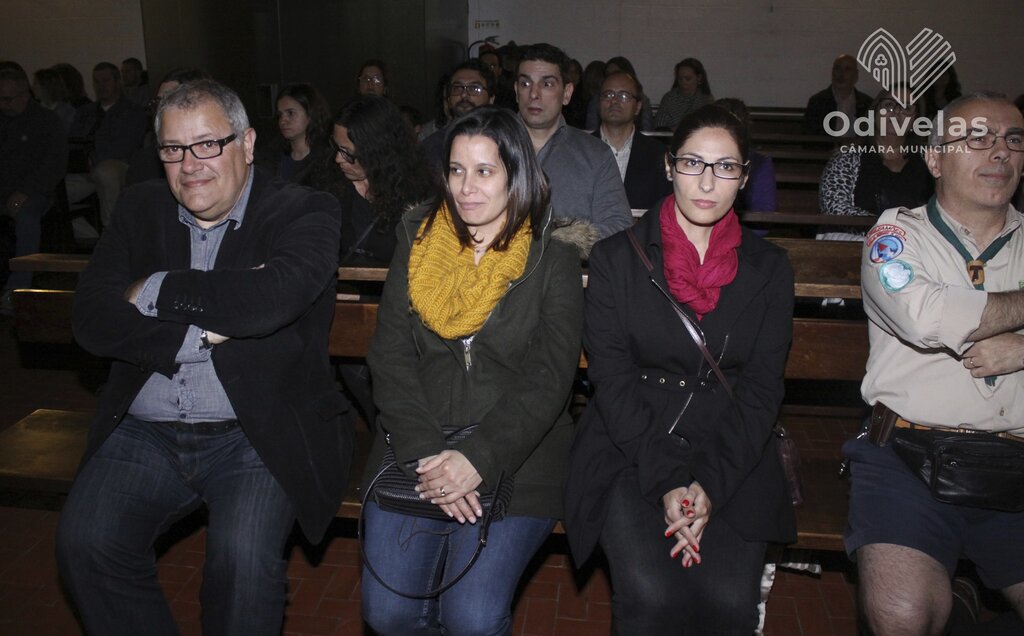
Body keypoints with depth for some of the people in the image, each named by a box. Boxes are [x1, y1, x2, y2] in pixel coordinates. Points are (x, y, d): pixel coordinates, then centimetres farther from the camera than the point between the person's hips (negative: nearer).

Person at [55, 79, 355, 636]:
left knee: (243, 558, -24)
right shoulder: (140, 209, 11)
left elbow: (272, 298, -24)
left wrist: (155, 291, -11)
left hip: (257, 437, -4)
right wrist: (199, 334, -13)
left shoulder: (304, 213, -4)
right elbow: (91, 318, 0)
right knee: (83, 543, -16)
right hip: (145, 432, 4)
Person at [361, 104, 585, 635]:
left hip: (515, 458, -2)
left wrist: (477, 460, -21)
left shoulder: (553, 261, 1)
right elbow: (390, 354, 0)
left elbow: (548, 378, -8)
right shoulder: (417, 240, 8)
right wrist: (424, 454, -13)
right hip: (417, 448, 3)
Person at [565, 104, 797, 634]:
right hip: (632, 453, -1)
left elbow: (762, 389, 2)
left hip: (731, 458, 2)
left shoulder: (768, 268, 8)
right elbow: (612, 378, -4)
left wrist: (709, 483, -12)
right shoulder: (617, 258, 3)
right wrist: (668, 480, -16)